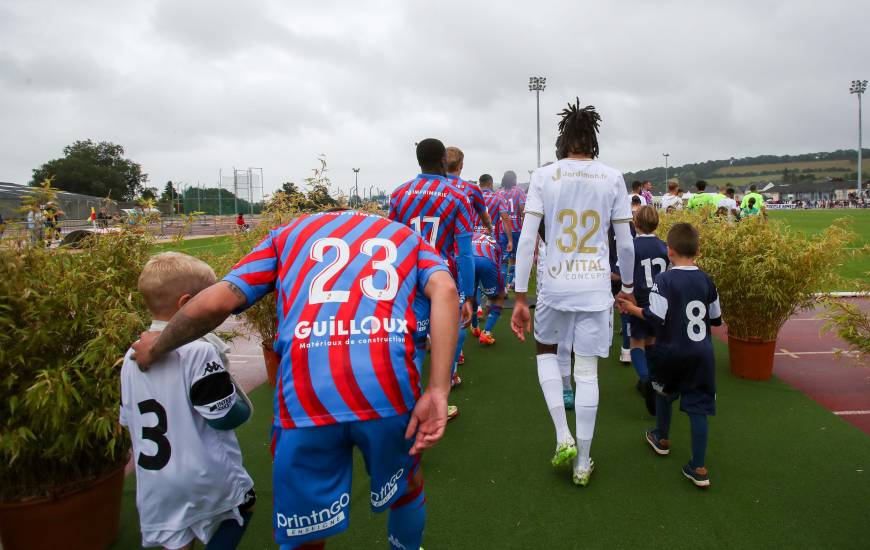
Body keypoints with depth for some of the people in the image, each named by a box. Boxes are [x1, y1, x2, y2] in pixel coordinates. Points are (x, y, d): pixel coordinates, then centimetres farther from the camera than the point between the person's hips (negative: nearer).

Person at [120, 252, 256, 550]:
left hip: (154, 485, 6)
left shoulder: (131, 356, 1)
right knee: (242, 503, 22)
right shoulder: (199, 351, -23)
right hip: (206, 479, -6)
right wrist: (234, 390, 1)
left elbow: (128, 419, 11)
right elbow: (225, 416, -19)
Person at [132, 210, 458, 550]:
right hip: (389, 388, 1)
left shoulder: (291, 233, 25)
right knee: (407, 481, 32)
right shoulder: (408, 237, 26)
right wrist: (437, 391, -7)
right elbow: (444, 289, 1)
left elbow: (214, 302, 10)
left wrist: (156, 349, 28)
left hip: (303, 398, 0)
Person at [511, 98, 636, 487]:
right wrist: (628, 286, 20)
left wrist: (520, 298, -5)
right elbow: (625, 242, 4)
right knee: (587, 371, 9)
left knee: (545, 350, 24)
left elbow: (526, 240, -8)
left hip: (554, 285, -1)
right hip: (596, 287, 1)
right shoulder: (612, 178, 2)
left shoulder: (543, 176, -2)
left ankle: (563, 437, 14)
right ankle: (582, 463, 20)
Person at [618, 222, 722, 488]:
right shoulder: (706, 280, 2)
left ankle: (662, 438, 42)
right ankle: (699, 468, 5)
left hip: (672, 352, -3)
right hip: (702, 354, 3)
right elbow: (716, 319, 10)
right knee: (698, 406, 5)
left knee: (664, 391, 24)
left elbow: (656, 317, -19)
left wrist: (632, 309, -4)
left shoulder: (664, 280, -13)